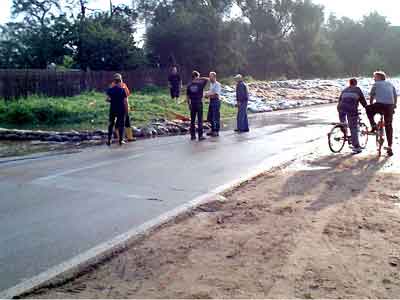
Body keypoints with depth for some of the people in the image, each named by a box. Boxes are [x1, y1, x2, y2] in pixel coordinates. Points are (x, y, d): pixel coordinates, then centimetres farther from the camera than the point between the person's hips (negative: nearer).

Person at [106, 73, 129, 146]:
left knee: (111, 124, 12)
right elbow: (125, 101, -9)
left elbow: (108, 99, -1)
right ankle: (121, 140, 7)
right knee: (121, 125, 7)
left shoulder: (110, 90, -2)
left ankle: (109, 140, 12)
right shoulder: (122, 90, -9)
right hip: (121, 110, -2)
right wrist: (127, 109, 1)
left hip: (113, 109, 2)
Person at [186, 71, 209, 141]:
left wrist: (189, 104, 13)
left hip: (192, 104, 3)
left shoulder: (189, 85, 1)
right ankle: (200, 136, 1)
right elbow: (207, 79, 7)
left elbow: (187, 96, 4)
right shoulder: (200, 84, -7)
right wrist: (200, 79, 6)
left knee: (192, 120, 9)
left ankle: (193, 135, 12)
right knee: (200, 120, 1)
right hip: (199, 103, -3)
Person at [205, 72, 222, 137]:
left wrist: (209, 95, -18)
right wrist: (207, 94, 5)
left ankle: (216, 131, 3)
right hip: (211, 101, 9)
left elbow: (216, 95, -18)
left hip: (216, 101, -9)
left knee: (216, 117, -4)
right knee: (210, 117, 12)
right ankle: (213, 130, 22)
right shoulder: (211, 84, 15)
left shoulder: (217, 84, -12)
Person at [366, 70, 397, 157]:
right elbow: (395, 96, 23)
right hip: (390, 106, 4)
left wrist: (371, 105, 30)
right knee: (389, 126, 11)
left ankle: (373, 125, 13)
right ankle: (390, 147, 9)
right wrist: (394, 105, 34)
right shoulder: (390, 84, 22)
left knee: (368, 109, 28)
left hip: (379, 105, -4)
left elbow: (372, 96, 15)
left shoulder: (376, 84, 12)